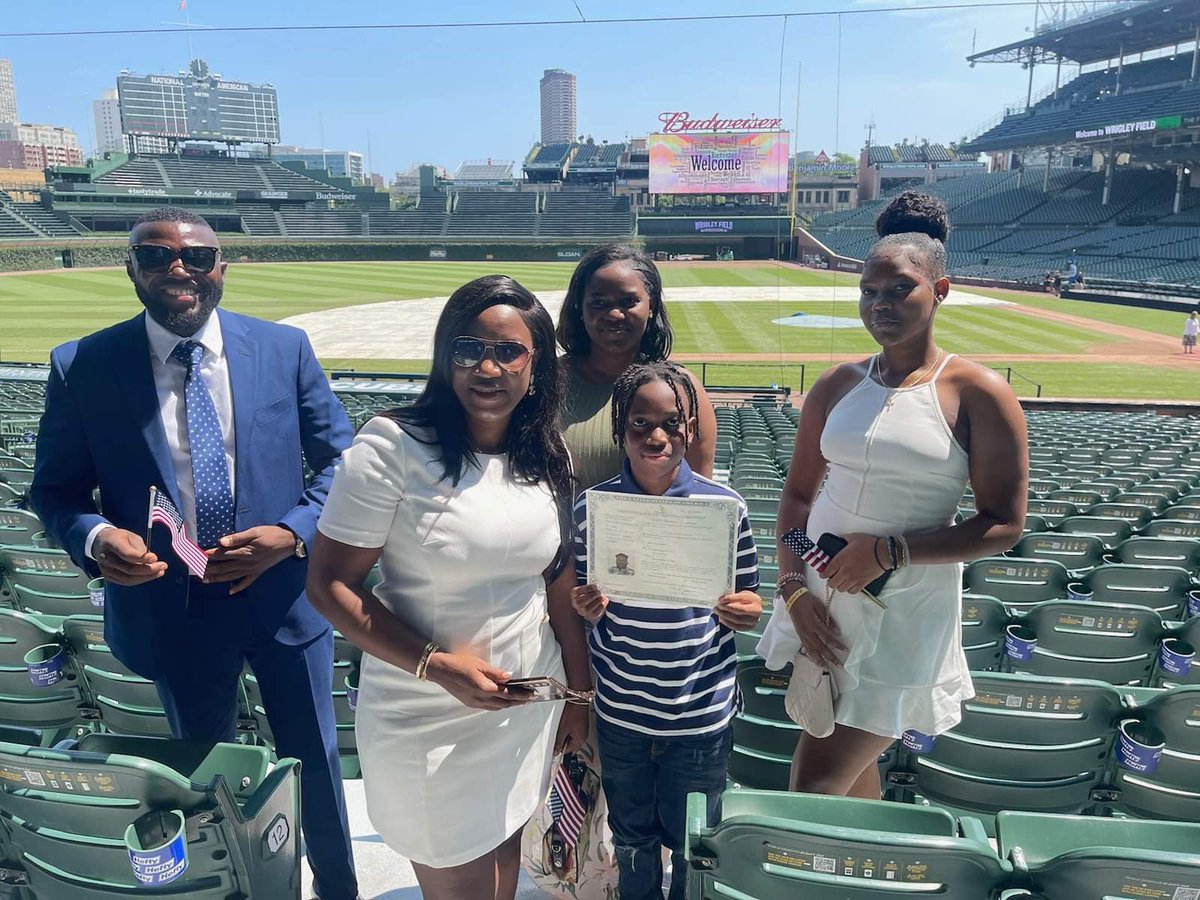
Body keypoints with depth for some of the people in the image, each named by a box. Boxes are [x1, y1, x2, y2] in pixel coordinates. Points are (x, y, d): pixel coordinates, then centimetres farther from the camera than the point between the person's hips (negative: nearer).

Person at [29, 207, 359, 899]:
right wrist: (96, 538, -20)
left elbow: (341, 460, -2)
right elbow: (55, 490, 2)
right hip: (171, 613, 0)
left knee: (315, 760, 18)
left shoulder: (285, 348, -6)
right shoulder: (83, 368, -7)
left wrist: (292, 534, -18)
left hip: (284, 594, 1)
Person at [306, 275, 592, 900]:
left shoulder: (547, 456, -2)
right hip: (427, 719, -4)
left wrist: (580, 693, 10)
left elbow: (560, 581, 5)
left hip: (530, 703, 5)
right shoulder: (393, 445, -19)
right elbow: (329, 584, -16)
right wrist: (436, 666, -23)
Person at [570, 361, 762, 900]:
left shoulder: (724, 506, -11)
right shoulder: (593, 508, -9)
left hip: (702, 715, -1)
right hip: (621, 714, 1)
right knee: (632, 839, 24)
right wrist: (589, 609, -18)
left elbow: (747, 601, 1)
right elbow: (584, 607, 3)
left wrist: (743, 612, -20)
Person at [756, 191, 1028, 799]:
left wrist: (892, 550, -19)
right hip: (821, 610, 5)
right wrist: (792, 586, -4)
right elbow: (797, 493, 8)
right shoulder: (837, 385, 4)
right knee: (853, 769, 22)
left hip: (903, 619, -5)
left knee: (813, 792, -2)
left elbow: (1004, 526, -9)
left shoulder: (976, 394, -9)